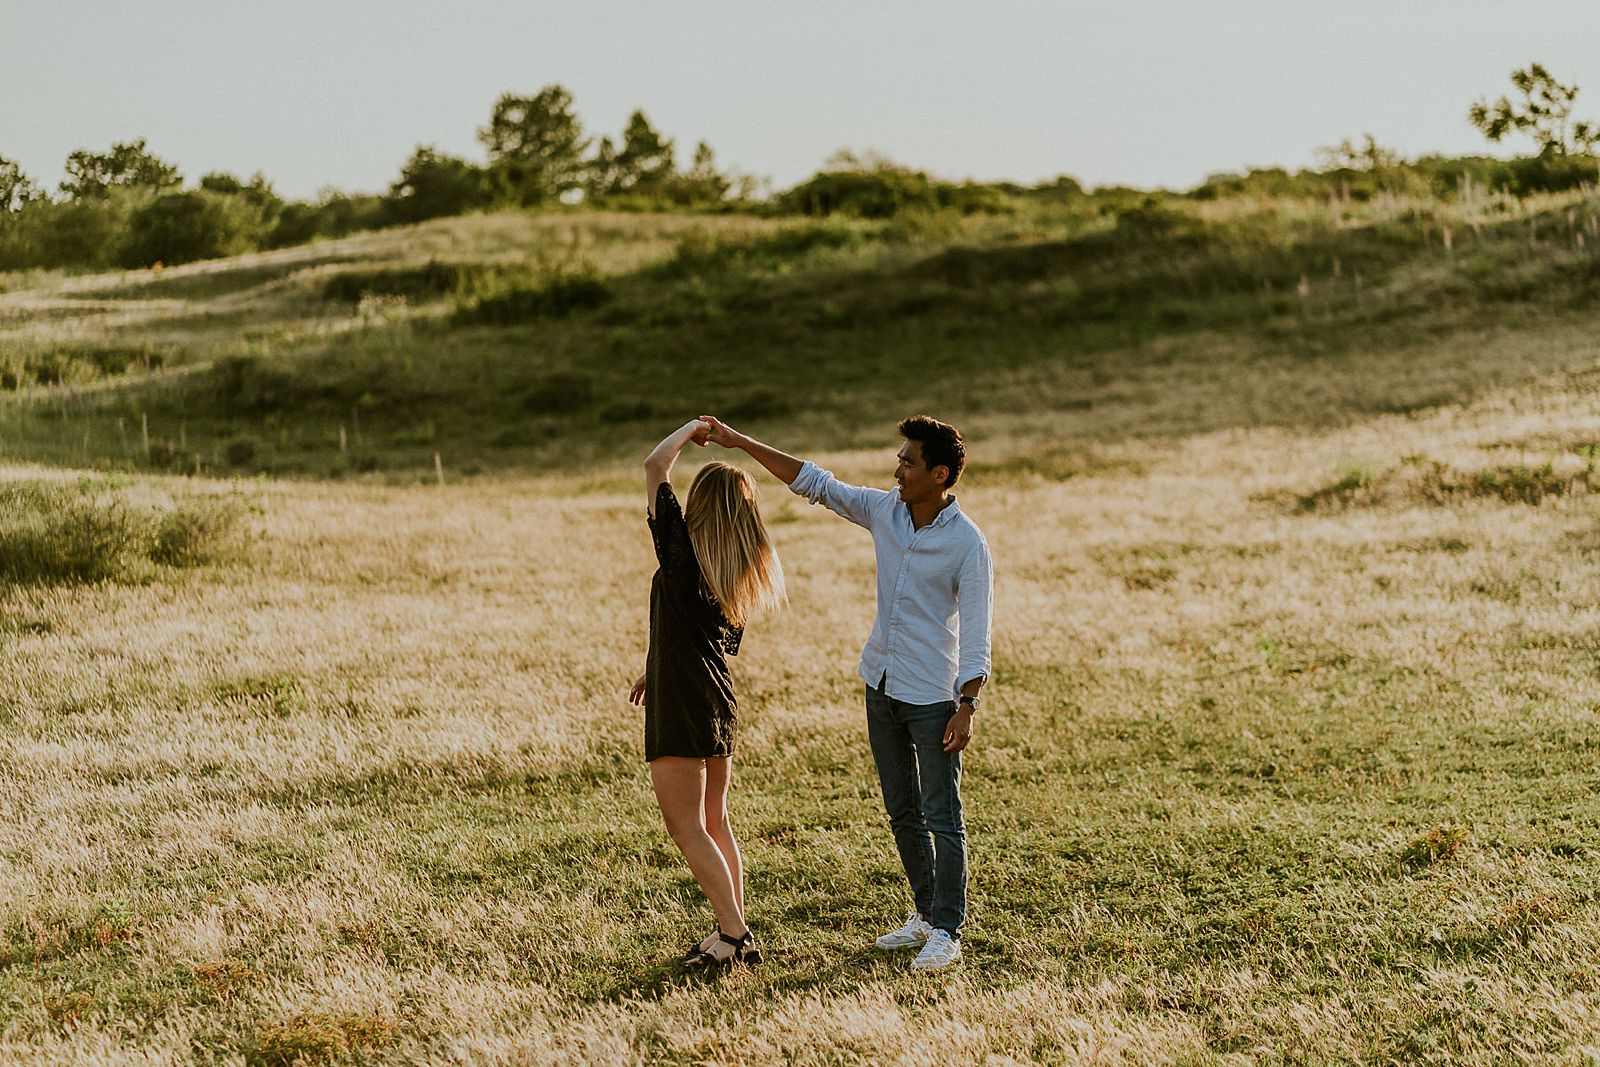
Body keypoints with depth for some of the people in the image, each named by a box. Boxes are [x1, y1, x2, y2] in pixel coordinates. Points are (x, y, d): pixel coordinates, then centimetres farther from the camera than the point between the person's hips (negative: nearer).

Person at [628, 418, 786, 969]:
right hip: (718, 702, 8)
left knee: (687, 829, -2)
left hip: (679, 707, -8)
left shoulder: (682, 554, -14)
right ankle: (734, 933, 19)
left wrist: (691, 428, 2)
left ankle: (735, 935, -4)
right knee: (714, 823, 16)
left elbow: (654, 466, -12)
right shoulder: (747, 576, 6)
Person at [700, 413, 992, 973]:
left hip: (933, 697, -6)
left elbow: (976, 632, -16)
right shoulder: (884, 511, 0)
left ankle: (947, 931, 4)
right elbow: (813, 482, 5)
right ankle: (925, 913, 27)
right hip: (881, 687, 7)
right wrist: (742, 442, 2)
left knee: (942, 817, -3)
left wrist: (967, 706, -21)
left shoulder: (967, 544, -16)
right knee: (902, 812, 14)